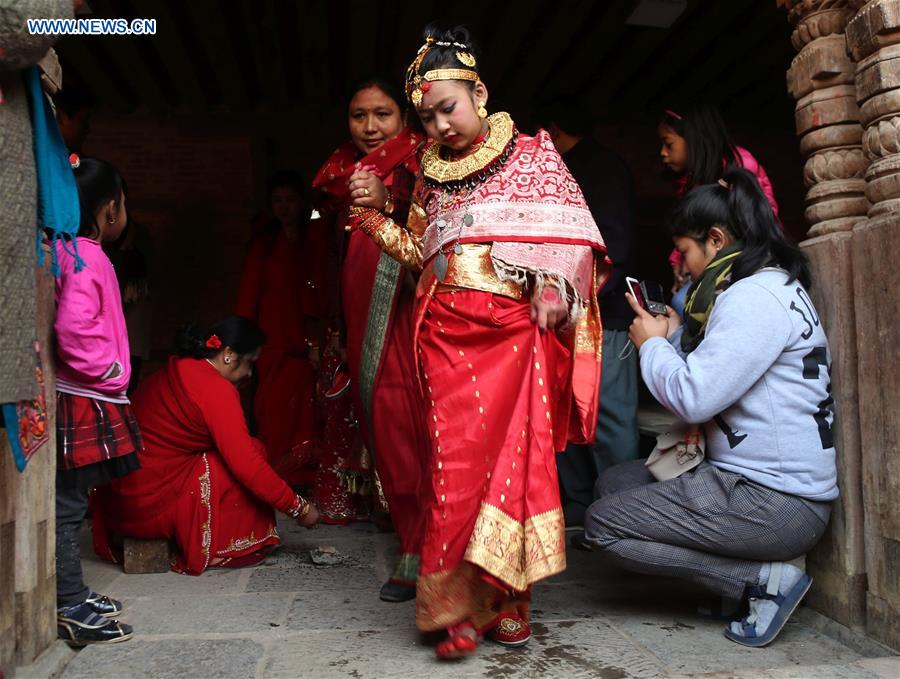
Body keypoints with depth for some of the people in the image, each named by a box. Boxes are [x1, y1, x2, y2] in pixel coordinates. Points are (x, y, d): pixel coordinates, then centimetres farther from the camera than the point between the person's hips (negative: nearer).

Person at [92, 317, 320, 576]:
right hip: (154, 505, -9)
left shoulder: (173, 372, 10)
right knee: (252, 451, -3)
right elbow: (247, 464, -20)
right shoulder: (216, 389, -17)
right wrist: (299, 508, -11)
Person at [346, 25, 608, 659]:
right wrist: (376, 216, 9)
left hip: (515, 328, -2)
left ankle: (504, 597, 11)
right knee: (458, 458, -4)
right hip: (448, 332, 2)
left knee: (514, 454, -2)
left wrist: (551, 281, -11)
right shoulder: (431, 173, 16)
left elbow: (575, 233, 3)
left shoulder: (533, 155, 7)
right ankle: (462, 602, 5)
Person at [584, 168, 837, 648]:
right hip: (749, 478, 11)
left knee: (601, 523, -7)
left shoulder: (756, 296, -18)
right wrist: (672, 336, 7)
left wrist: (652, 344, -7)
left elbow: (694, 398, -24)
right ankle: (762, 571, 7)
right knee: (613, 482, 15)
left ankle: (763, 579, -6)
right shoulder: (766, 287, 16)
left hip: (774, 501, -11)